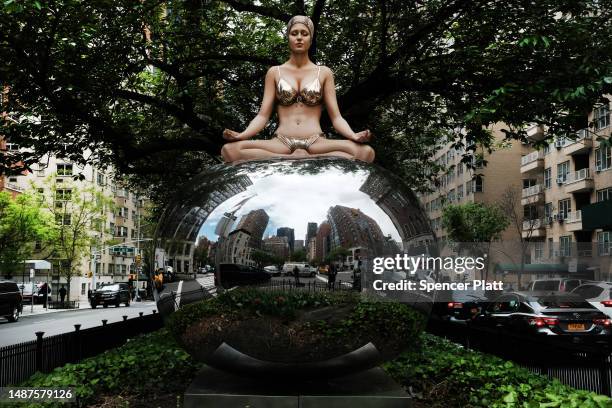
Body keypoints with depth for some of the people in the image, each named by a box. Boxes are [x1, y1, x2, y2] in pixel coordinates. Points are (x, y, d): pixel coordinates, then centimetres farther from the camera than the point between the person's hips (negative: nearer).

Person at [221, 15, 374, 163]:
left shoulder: (324, 73, 14)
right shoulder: (274, 72, 15)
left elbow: (336, 117, 7)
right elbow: (263, 115, 8)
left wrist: (354, 136, -15)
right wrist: (241, 135, -13)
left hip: (316, 144, 0)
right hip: (281, 143, 1)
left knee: (366, 152, -31)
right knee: (229, 150, -29)